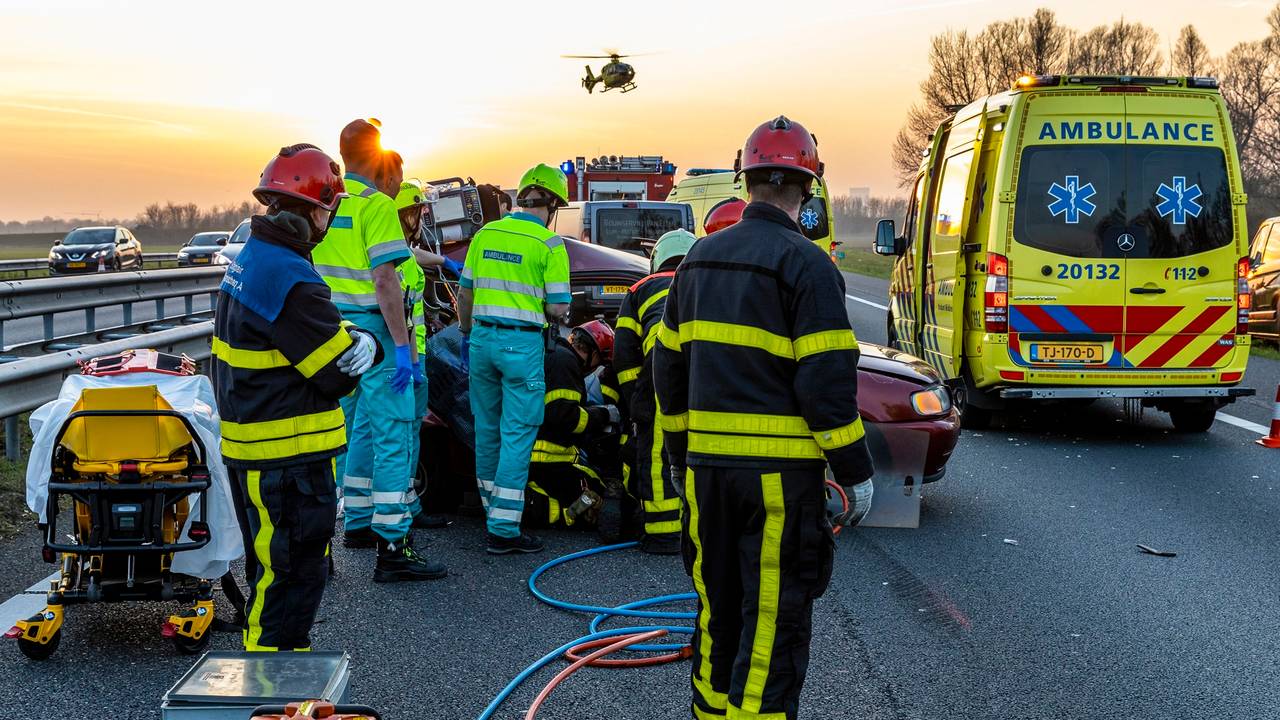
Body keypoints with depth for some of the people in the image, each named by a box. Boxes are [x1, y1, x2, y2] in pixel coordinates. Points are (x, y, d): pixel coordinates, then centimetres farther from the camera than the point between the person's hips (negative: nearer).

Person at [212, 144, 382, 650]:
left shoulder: (250, 258, 10)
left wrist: (347, 337, 0)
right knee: (294, 571, -2)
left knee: (275, 566, 23)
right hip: (287, 456, -11)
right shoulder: (289, 277, -23)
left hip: (249, 446, 11)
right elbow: (339, 369, -19)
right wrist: (369, 344, 0)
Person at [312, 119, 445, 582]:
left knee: (361, 427, 20)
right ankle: (392, 549, -10)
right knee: (393, 433, -7)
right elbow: (385, 279, -20)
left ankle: (358, 524, 29)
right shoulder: (376, 205, -14)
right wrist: (402, 345, -19)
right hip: (370, 328, -9)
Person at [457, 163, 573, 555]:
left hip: (482, 338, 6)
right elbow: (558, 307, -9)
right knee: (517, 435, -3)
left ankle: (493, 512, 29)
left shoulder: (485, 234, 8)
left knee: (487, 430, 16)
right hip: (522, 344, -6)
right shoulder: (550, 244, -7)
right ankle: (504, 529, -4)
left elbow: (465, 292, 13)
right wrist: (559, 315, 14)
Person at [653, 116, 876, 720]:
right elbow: (827, 382, -15)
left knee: (718, 611, 19)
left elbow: (668, 369, 15)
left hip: (706, 467, 6)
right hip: (782, 472, -6)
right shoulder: (805, 265, -10)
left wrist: (679, 454, 24)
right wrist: (856, 472, -7)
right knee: (774, 624, 0)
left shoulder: (700, 259, 11)